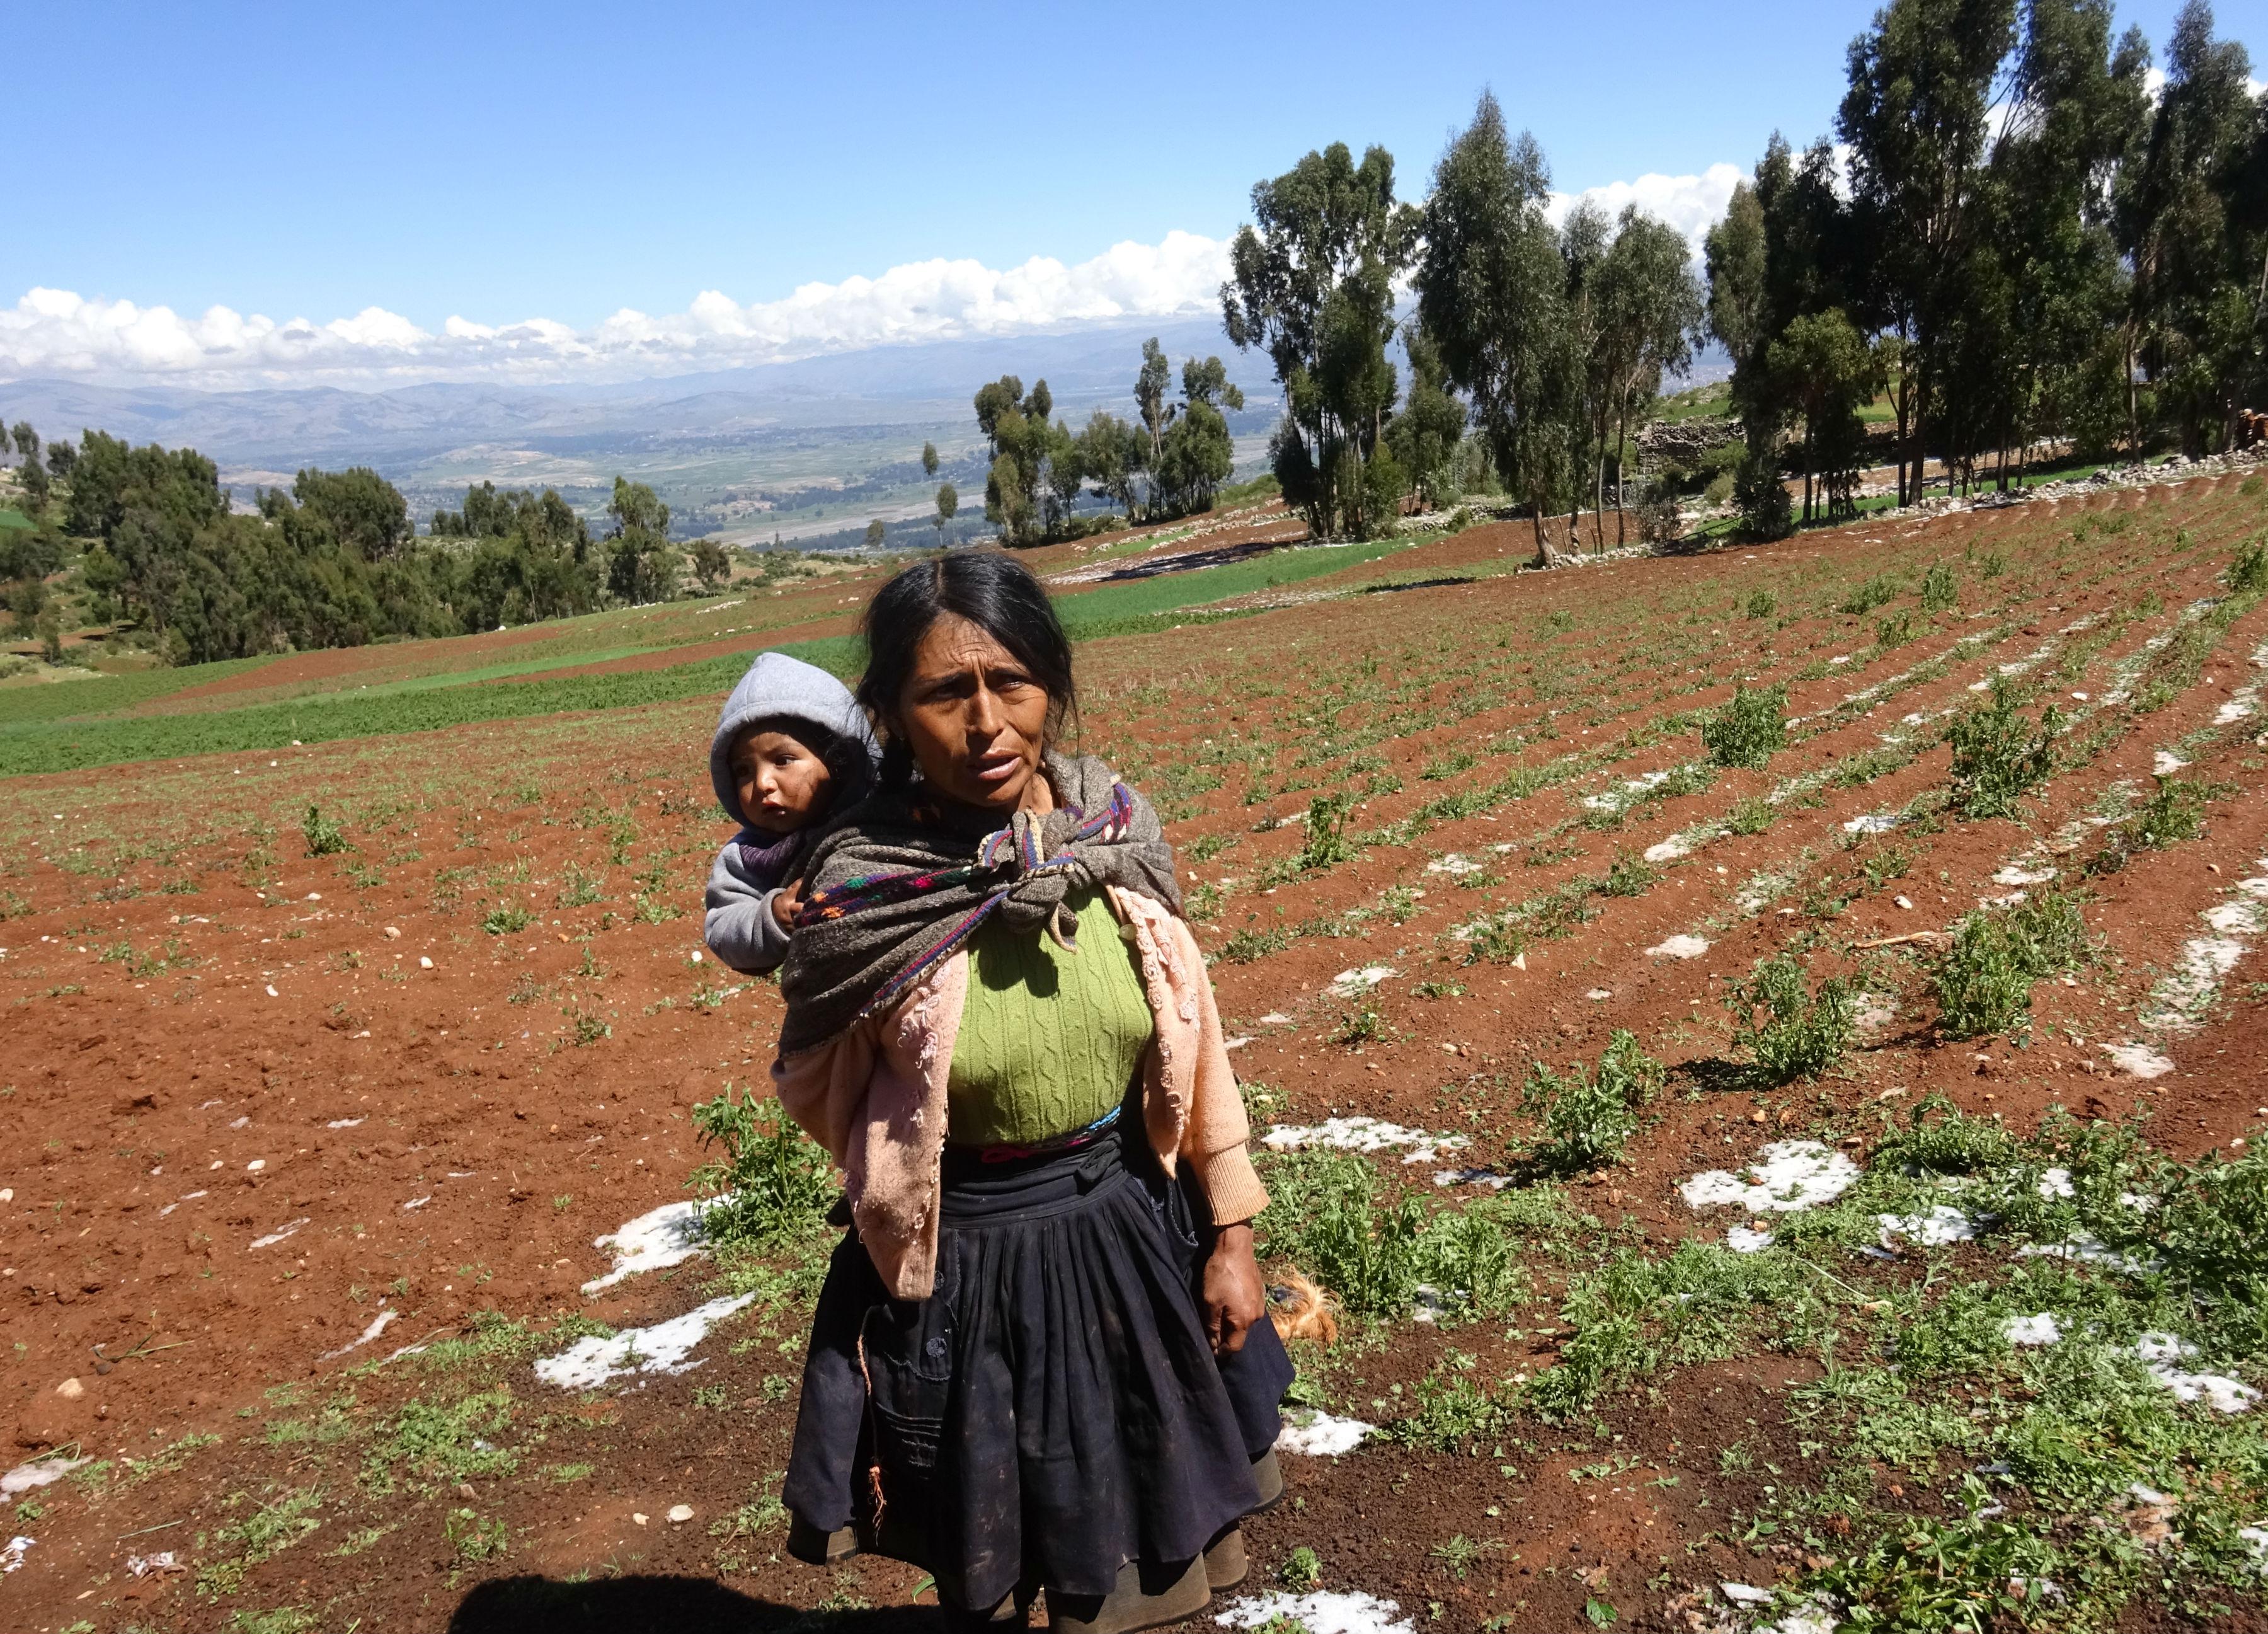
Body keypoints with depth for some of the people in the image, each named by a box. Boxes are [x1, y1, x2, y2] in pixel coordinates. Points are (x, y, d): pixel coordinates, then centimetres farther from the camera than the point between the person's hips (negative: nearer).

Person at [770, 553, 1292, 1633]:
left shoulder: (1113, 833, -10)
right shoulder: (863, 898, -20)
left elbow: (1194, 1041, 0)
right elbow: (819, 1095, -1)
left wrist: (1230, 1233, 4)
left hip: (1137, 1238, 3)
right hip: (968, 1270, -3)